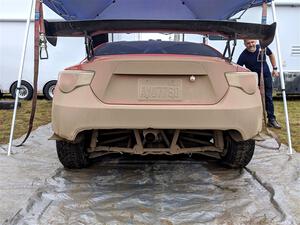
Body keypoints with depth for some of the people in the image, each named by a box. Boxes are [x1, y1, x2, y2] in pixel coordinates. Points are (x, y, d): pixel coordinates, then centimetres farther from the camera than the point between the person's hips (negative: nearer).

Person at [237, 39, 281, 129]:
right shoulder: (243, 56, -23)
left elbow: (271, 55, 8)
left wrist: (274, 68, 6)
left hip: (266, 76, 2)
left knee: (269, 98, 6)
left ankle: (271, 119, 14)